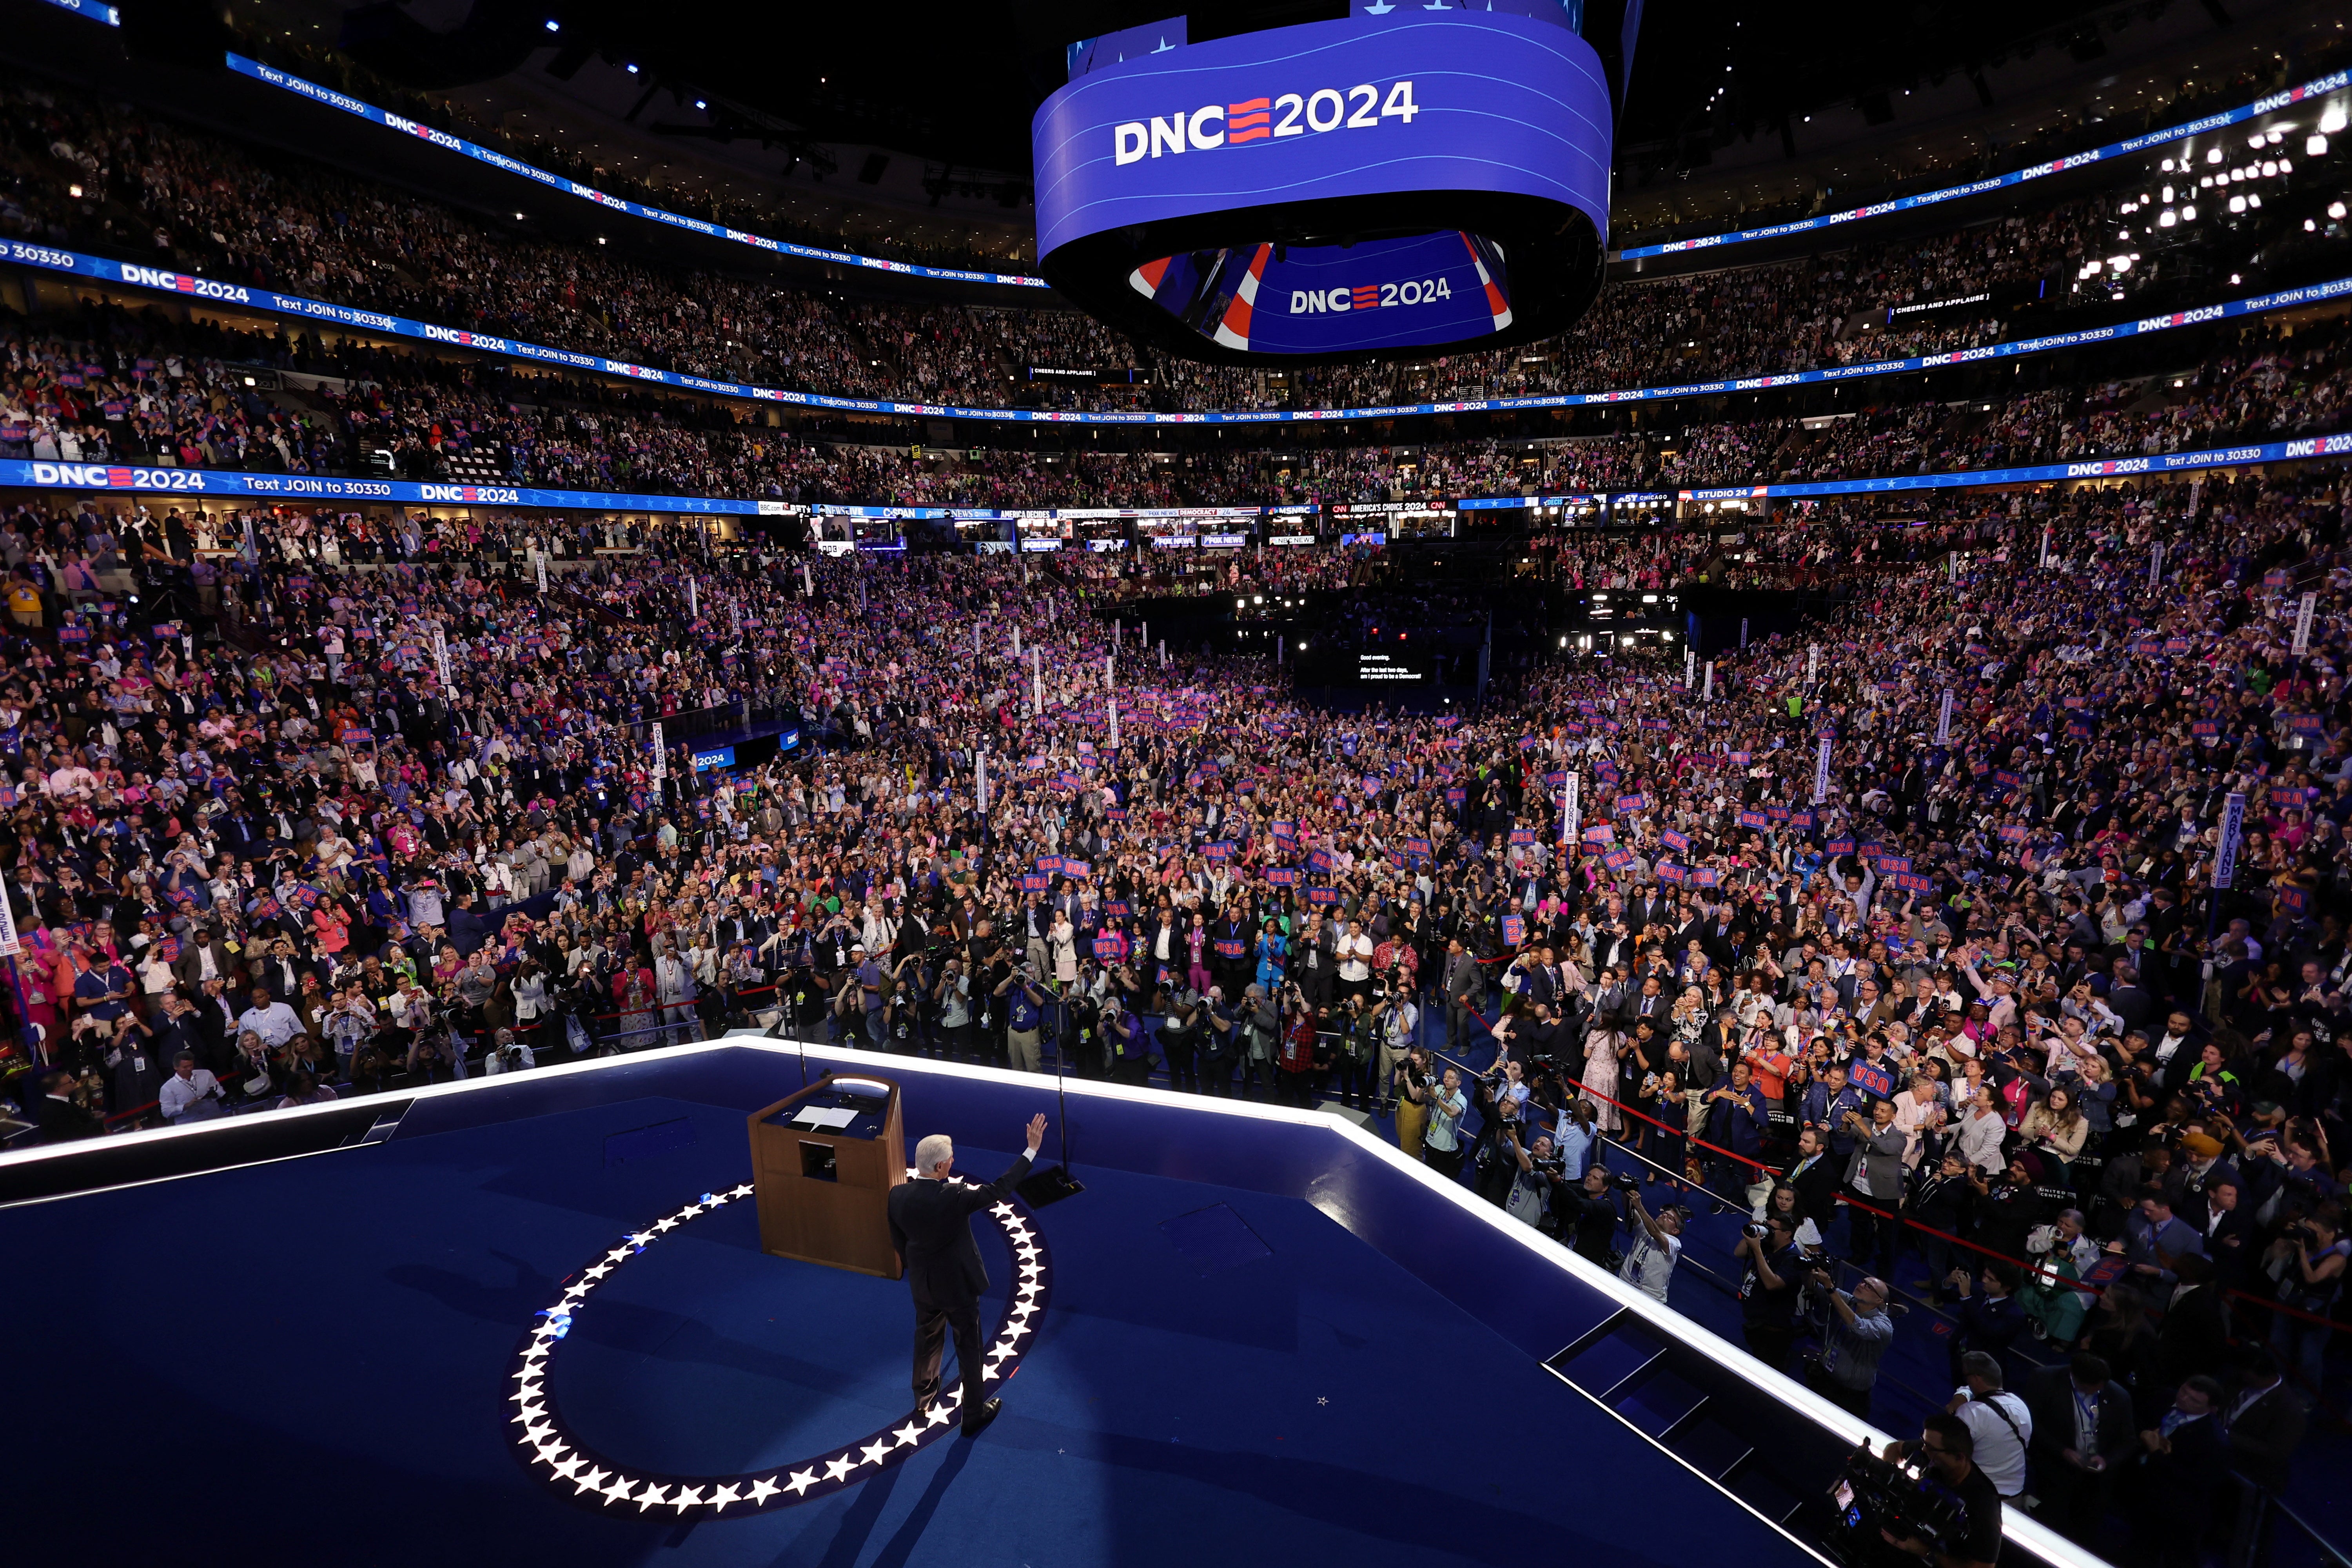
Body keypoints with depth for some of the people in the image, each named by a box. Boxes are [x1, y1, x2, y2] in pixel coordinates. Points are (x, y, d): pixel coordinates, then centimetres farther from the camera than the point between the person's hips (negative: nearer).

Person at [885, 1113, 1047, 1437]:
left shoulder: (897, 1195, -18)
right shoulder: (954, 1197, -34)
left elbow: (897, 1241, -2)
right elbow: (999, 1189, -27)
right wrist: (1032, 1149, -25)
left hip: (922, 1284, 5)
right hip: (957, 1285, -5)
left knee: (927, 1339, 29)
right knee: (969, 1349, 15)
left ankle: (924, 1395, 51)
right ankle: (974, 1414, 31)